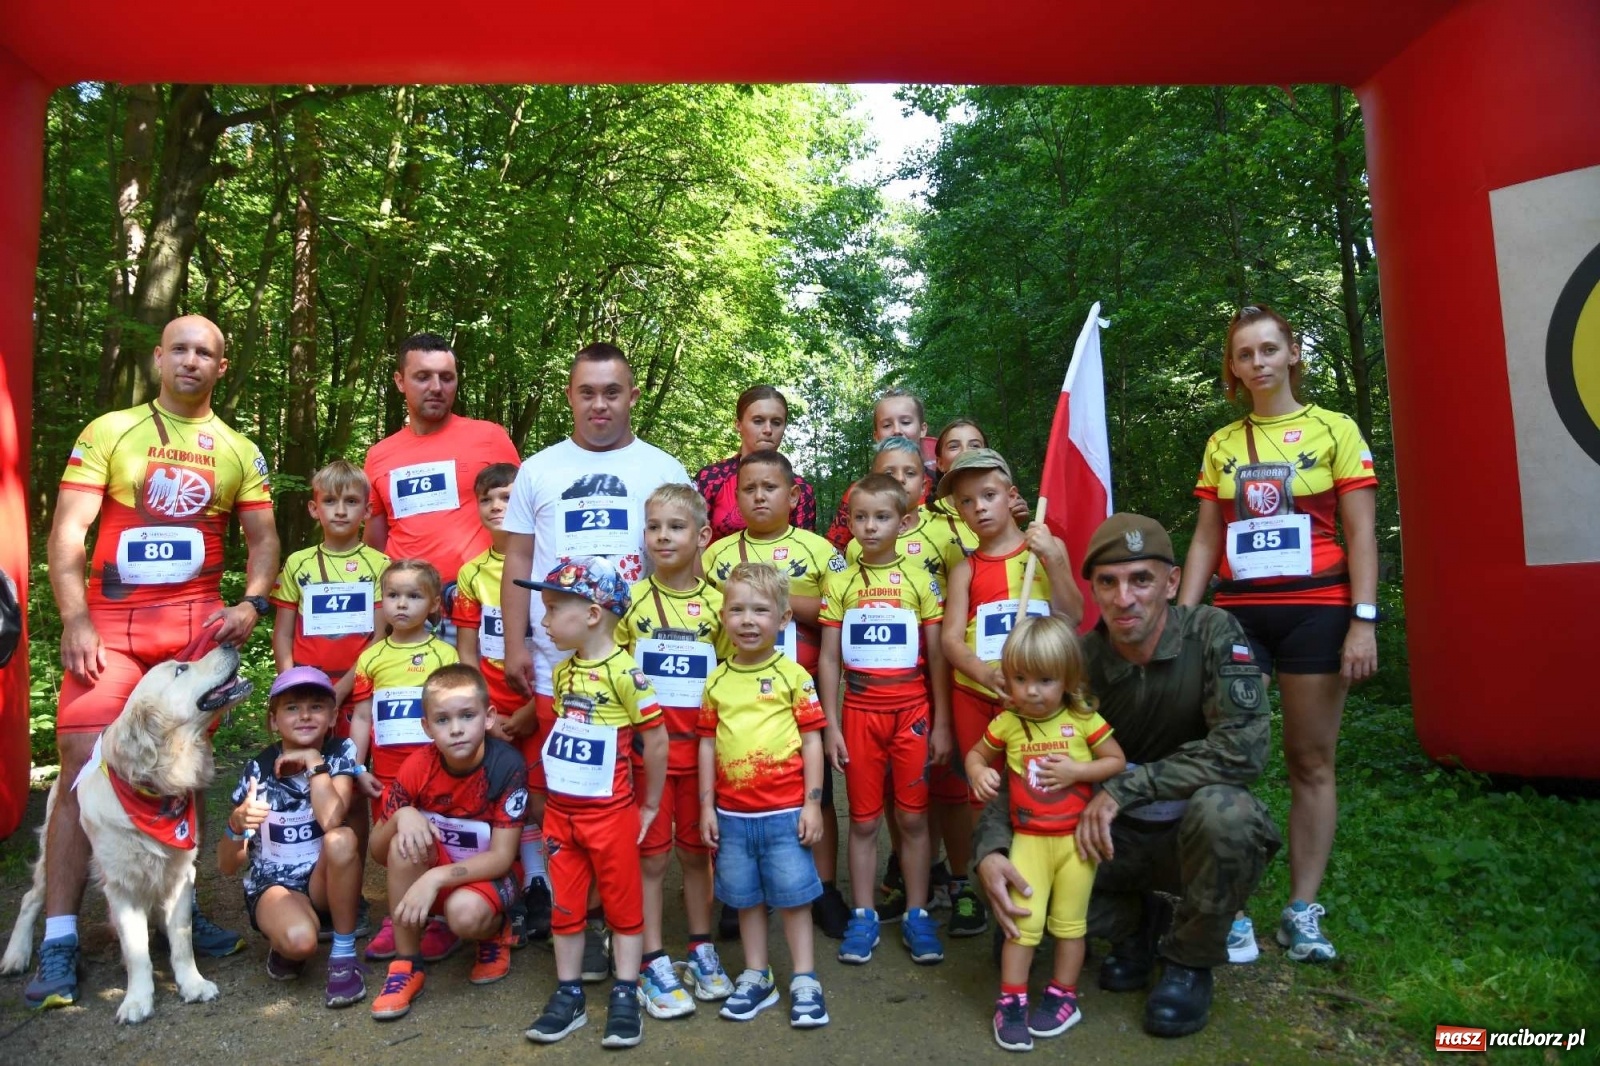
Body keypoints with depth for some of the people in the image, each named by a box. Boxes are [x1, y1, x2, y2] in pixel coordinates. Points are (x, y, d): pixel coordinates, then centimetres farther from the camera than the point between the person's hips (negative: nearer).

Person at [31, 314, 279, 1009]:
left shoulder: (238, 451, 11)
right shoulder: (109, 432, 4)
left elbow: (263, 538, 12)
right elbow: (67, 531, -2)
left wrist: (251, 603, -5)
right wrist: (74, 620, -13)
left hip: (198, 626, 2)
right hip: (109, 624, -2)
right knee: (83, 773, -7)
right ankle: (58, 943, 1)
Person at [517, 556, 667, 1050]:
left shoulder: (624, 672, -18)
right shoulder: (562, 671, 4)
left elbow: (656, 739, -14)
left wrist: (649, 806, -6)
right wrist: (555, 784, 11)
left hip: (610, 813, -6)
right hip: (559, 811, 7)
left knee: (623, 906, 8)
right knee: (565, 907, 14)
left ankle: (625, 1000, 20)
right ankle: (569, 996, 27)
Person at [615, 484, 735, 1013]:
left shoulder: (716, 602, 0)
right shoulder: (630, 599, -2)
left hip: (701, 746, 1)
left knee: (696, 849, 13)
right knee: (652, 854, 5)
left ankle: (701, 950, 29)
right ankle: (654, 964, 17)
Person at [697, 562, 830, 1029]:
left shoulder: (793, 675, -6)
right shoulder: (717, 681, 3)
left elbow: (812, 741, -4)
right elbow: (707, 743, 8)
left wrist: (812, 804, -6)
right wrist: (706, 806, 7)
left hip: (784, 811, -3)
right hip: (732, 812, 3)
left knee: (793, 896, 7)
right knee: (745, 898, 15)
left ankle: (804, 980, 20)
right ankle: (756, 976, 30)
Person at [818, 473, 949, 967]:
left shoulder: (921, 579, -1)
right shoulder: (839, 583, 1)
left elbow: (937, 657, 1)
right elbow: (829, 658, 3)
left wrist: (941, 724, 0)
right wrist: (830, 725, -1)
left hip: (913, 710, 0)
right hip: (860, 711, 1)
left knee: (913, 816, 6)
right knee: (864, 819, 8)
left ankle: (917, 914, 21)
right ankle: (863, 917, 20)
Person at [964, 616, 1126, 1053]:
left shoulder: (1083, 718, -10)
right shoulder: (1006, 723, -7)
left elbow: (1117, 761, -4)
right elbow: (976, 754, 7)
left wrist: (1077, 771, -18)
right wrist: (980, 774, -15)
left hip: (1076, 836, 0)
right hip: (1029, 838, 0)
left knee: (1069, 922, 12)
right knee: (1023, 921, -1)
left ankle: (1063, 996, 28)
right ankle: (1011, 1001, 12)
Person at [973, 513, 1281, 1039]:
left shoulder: (1212, 633, -18)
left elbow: (1243, 745, -30)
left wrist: (1123, 789, -30)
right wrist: (989, 850, -31)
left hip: (1203, 835, -2)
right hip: (1120, 837, 3)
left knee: (1220, 808, -37)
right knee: (1012, 875, -19)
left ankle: (1189, 961, -7)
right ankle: (1137, 924, 11)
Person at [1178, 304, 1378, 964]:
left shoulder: (1334, 430, 3)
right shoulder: (1221, 444, 11)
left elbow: (1361, 533, -1)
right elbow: (1205, 540, 10)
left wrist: (1363, 621, -10)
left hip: (1316, 609, -2)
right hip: (1237, 612, 2)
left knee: (1311, 761, 4)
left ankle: (1302, 911, 15)